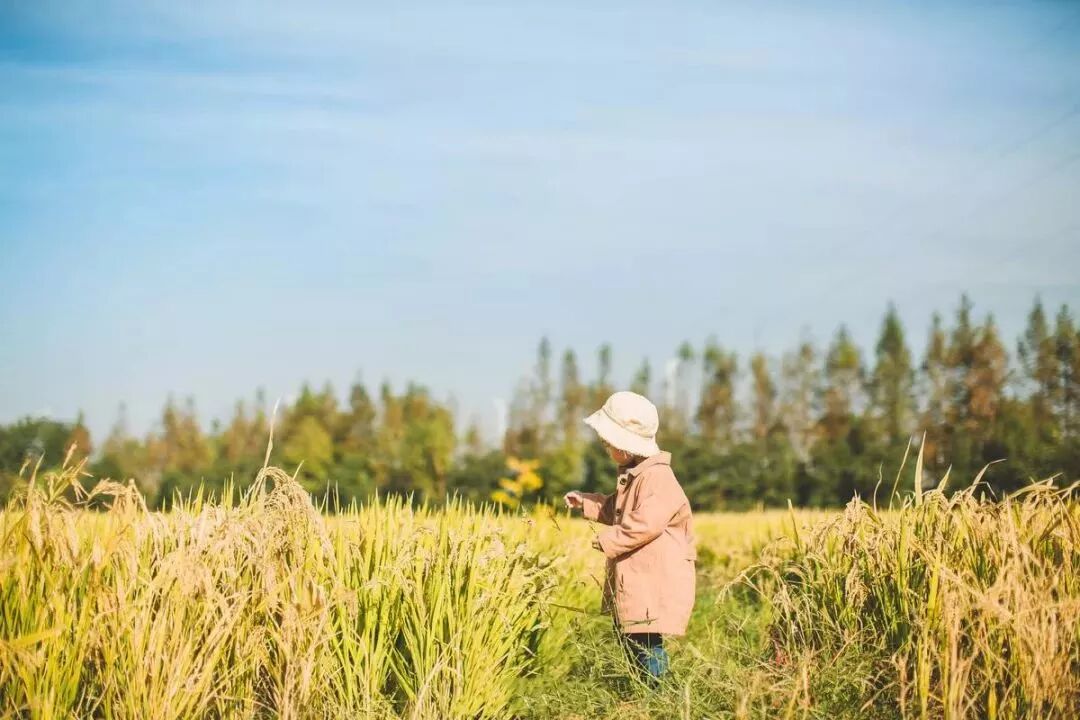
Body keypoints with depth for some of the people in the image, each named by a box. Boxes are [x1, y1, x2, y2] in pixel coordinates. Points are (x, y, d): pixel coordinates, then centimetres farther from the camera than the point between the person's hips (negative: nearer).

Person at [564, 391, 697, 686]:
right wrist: (586, 502, 24)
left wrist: (607, 540, -20)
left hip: (653, 582, -11)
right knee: (628, 638, 16)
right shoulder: (632, 476, 15)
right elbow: (616, 511, 31)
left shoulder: (657, 478, -19)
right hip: (630, 582, 11)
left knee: (647, 643, -12)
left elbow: (645, 524, -30)